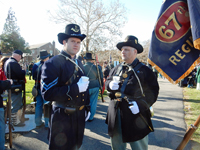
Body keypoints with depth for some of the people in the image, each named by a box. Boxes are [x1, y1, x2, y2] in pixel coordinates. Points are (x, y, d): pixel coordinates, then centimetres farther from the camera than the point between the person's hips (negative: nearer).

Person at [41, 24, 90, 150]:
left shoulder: (79, 64, 10)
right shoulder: (52, 63, -15)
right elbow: (47, 93, -23)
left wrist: (87, 108, 15)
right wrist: (76, 88, -27)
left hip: (80, 115, 7)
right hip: (62, 117, -7)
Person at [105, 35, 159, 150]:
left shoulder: (144, 70, -6)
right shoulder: (116, 69, 11)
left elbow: (153, 90, -10)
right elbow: (107, 81, 17)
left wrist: (141, 104, -23)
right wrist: (110, 84, -8)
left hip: (136, 116, -4)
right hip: (116, 114, 5)